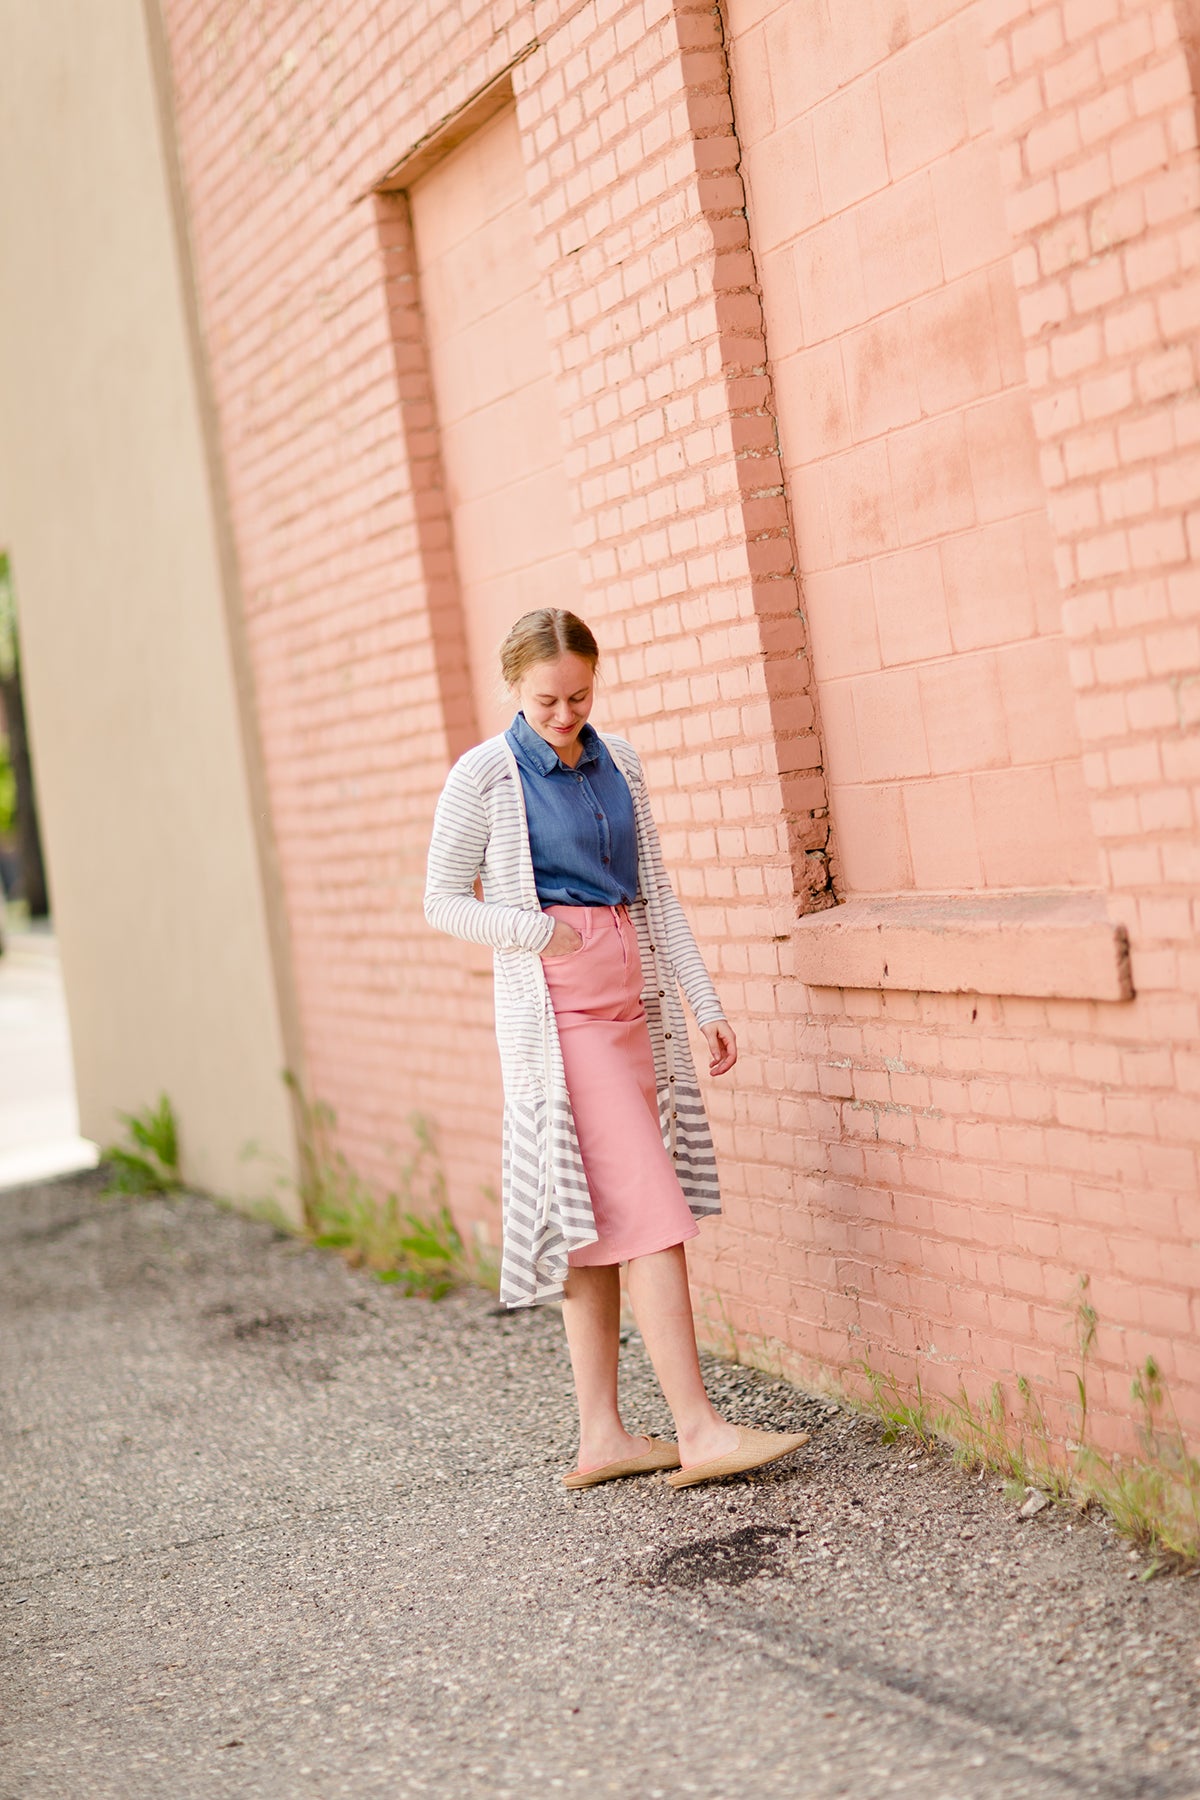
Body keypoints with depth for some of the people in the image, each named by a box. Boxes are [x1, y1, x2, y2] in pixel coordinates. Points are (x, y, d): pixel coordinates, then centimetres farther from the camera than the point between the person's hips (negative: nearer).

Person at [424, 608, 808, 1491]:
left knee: (597, 1224, 9)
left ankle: (602, 1435, 14)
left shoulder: (619, 761, 11)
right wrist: (544, 932, -14)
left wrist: (706, 1004, 8)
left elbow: (655, 892, 13)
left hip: (634, 999, 6)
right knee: (646, 1215, -11)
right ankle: (698, 1430, -9)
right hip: (559, 1011, -6)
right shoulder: (486, 775, -4)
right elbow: (443, 903, -1)